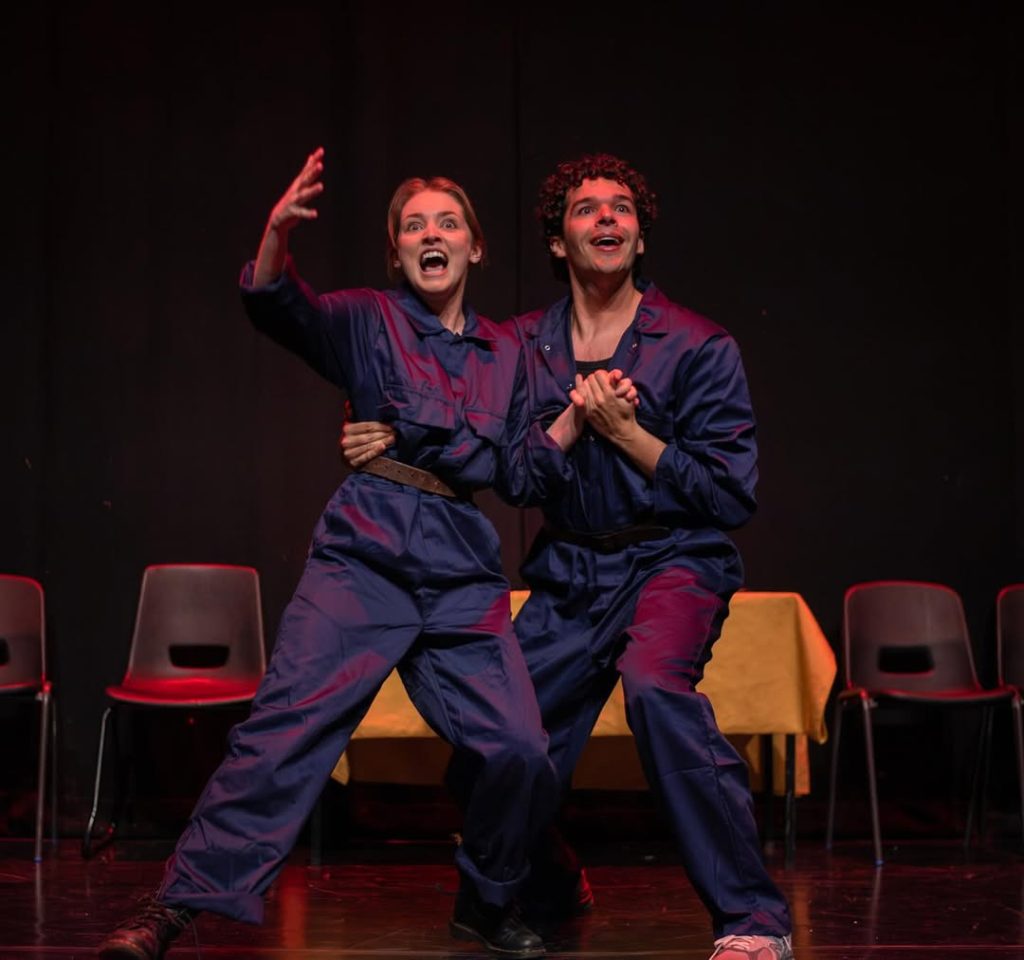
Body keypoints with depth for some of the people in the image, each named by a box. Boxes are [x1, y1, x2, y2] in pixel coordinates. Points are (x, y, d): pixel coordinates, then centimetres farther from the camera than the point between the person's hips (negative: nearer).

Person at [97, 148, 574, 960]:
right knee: (286, 724, -15)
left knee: (521, 752, -8)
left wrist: (577, 416, 0)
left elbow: (522, 472, 15)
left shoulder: (506, 353, 17)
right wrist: (278, 232, -31)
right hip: (364, 557, -3)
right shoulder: (369, 322, 6)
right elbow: (279, 307, -13)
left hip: (463, 574, 3)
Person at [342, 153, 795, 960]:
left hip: (673, 559, -4)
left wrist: (628, 434, -16)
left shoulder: (699, 347, -5)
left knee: (654, 683, -35)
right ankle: (553, 890, 39)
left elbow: (733, 495, -9)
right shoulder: (525, 346, 5)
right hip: (569, 573, 5)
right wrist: (391, 441, -11)